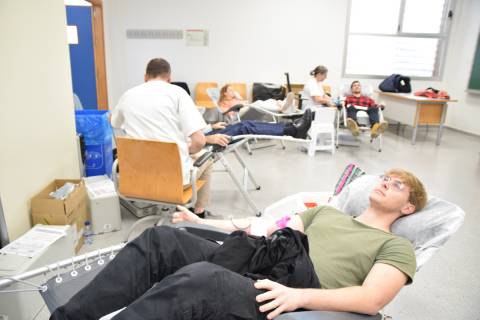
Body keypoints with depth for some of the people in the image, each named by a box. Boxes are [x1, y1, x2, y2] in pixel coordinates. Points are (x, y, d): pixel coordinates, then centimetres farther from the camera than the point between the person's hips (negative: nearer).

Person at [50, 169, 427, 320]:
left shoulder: (397, 247, 11)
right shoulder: (326, 212, 27)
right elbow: (269, 227, 22)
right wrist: (203, 223, 17)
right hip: (256, 269, 6)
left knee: (200, 278, -35)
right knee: (162, 240, -13)